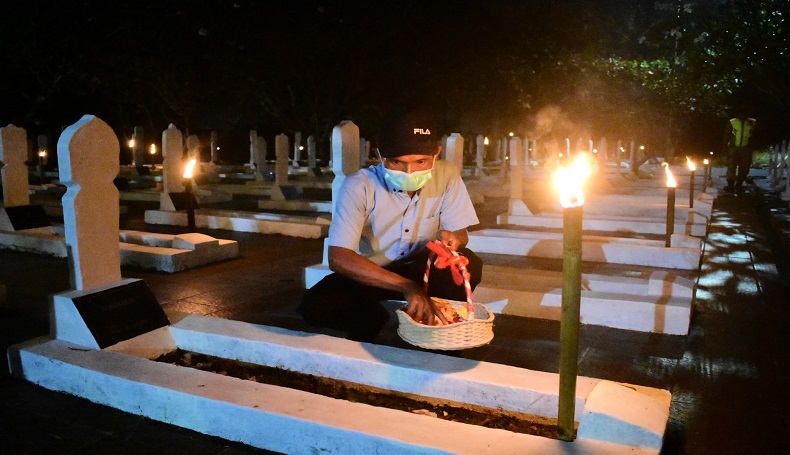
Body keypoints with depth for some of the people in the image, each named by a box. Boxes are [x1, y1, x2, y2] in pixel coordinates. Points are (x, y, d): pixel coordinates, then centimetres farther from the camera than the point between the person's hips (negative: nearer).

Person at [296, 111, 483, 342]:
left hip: (421, 268, 1)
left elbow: (460, 233, -9)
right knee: (314, 306, -26)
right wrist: (407, 286, -43)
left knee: (468, 265, -30)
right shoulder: (358, 186, -24)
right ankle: (373, 321, 5)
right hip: (371, 273, -1)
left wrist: (452, 239, -37)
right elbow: (338, 257, -31)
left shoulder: (447, 175, -17)